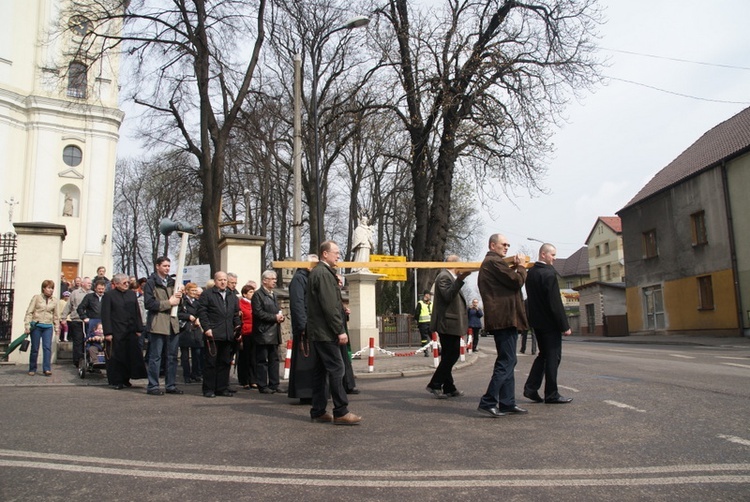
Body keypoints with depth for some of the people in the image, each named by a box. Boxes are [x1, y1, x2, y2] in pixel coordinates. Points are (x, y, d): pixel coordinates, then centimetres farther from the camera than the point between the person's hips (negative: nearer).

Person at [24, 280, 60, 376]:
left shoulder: (55, 301, 7)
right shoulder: (36, 297, 0)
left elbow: (56, 315, 11)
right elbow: (29, 312, -2)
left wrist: (57, 328, 9)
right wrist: (27, 326, -8)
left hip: (48, 327, 2)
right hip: (36, 325, -1)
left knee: (47, 347, -8)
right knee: (34, 348, 5)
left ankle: (47, 369, -9)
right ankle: (32, 369, 17)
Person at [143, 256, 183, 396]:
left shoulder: (172, 282, 17)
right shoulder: (151, 283, -3)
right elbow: (148, 303, -14)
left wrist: (179, 297, 0)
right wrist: (168, 303, -12)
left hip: (173, 324, 6)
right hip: (158, 324, -6)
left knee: (172, 357, 9)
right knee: (155, 357, -1)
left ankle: (171, 385, 17)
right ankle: (153, 386, 7)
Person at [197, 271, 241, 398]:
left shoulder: (232, 297, 19)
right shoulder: (207, 294, 1)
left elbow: (236, 315, 20)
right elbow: (202, 312, -6)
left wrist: (238, 327, 8)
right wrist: (207, 328, -14)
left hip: (228, 335, 5)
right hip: (212, 335, -5)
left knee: (225, 362, 8)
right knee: (211, 362, 0)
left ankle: (222, 388, 16)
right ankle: (208, 389, 7)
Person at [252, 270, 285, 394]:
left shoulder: (273, 295, 19)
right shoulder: (258, 295, -7)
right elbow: (258, 313, -17)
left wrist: (280, 317, 4)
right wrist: (275, 317, -16)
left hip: (274, 333, 8)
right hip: (263, 333, -8)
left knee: (274, 360, 9)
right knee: (262, 361, -1)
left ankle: (274, 385, 15)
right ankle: (263, 386, 5)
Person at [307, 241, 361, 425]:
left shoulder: (316, 272, 17)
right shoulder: (324, 273, -15)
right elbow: (330, 306, -20)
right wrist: (340, 330, -19)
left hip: (316, 331, 10)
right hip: (325, 331, -10)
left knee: (320, 370, 11)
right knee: (336, 369, -8)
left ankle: (318, 411, 16)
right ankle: (341, 412, -5)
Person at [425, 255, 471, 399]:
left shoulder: (450, 277, 20)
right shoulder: (444, 277, -12)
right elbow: (448, 296, -27)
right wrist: (460, 279, -30)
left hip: (450, 324, 11)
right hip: (448, 323, -11)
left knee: (449, 356, 12)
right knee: (451, 355, -9)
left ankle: (449, 388, 17)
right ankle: (434, 385, -4)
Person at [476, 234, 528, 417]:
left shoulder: (488, 263, 22)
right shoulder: (494, 262, -12)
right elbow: (517, 281, -15)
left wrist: (514, 267, 12)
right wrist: (520, 266, 1)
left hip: (500, 319, 11)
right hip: (505, 318, -11)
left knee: (507, 361, 13)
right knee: (506, 361, -10)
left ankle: (507, 402, 16)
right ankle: (488, 402, -10)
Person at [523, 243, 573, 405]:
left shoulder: (531, 272, 9)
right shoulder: (549, 273, -17)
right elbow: (555, 302, -20)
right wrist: (565, 325, -15)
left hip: (536, 321, 8)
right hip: (549, 322, -8)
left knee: (543, 355, 17)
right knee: (553, 357, 1)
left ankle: (531, 388, 13)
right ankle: (551, 395, 7)